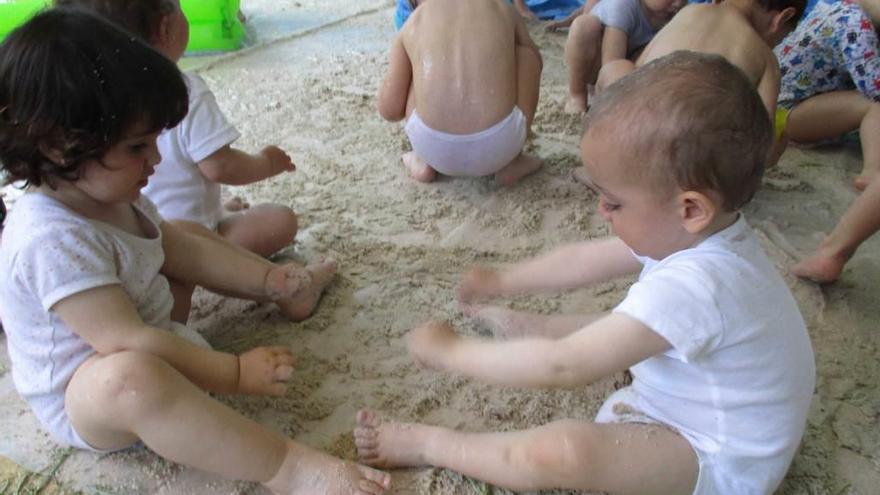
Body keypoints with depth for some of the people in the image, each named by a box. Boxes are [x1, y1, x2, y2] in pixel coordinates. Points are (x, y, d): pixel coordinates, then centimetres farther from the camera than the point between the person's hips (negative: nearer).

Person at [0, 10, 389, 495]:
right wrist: (234, 373, -31)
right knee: (129, 379, -46)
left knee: (188, 232, 18)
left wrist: (265, 278, 2)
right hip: (81, 399, -10)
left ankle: (288, 290, 26)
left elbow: (177, 249, 9)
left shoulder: (106, 193, -4)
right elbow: (126, 343, -37)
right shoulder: (53, 239, -34)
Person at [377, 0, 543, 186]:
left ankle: (423, 160, 20)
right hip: (497, 144, -1)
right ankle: (513, 160, 18)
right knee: (527, 53, 23)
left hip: (434, 146, 1)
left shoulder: (411, 25, 15)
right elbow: (535, 63, 35)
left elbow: (389, 109, 15)